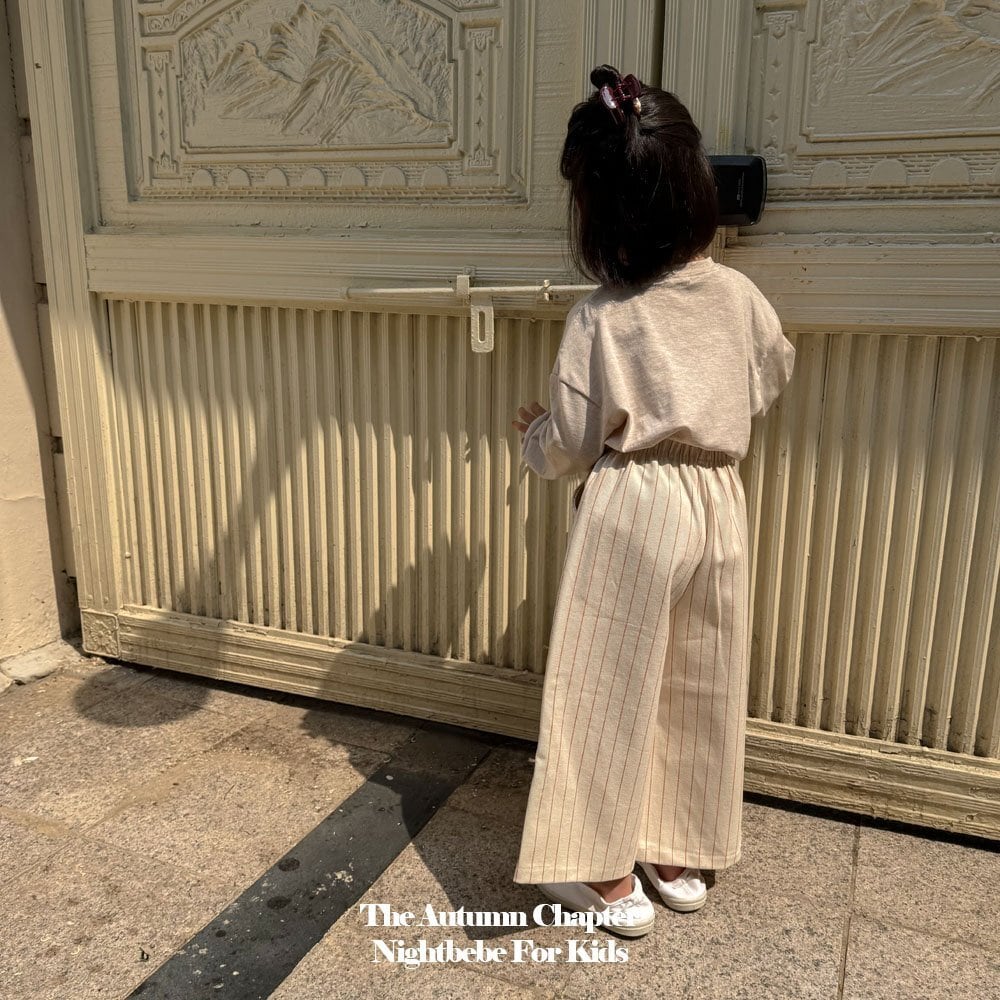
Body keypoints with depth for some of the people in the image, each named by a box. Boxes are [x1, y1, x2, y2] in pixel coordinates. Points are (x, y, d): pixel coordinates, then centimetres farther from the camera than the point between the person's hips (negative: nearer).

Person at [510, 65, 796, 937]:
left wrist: (533, 431, 12)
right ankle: (683, 860, 32)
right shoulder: (738, 296, -1)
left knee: (610, 692, 8)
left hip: (629, 510, -5)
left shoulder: (599, 320, -14)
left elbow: (568, 448, -9)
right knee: (698, 690, 16)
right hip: (718, 503, 5)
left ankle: (612, 879, 20)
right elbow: (770, 381, 16)